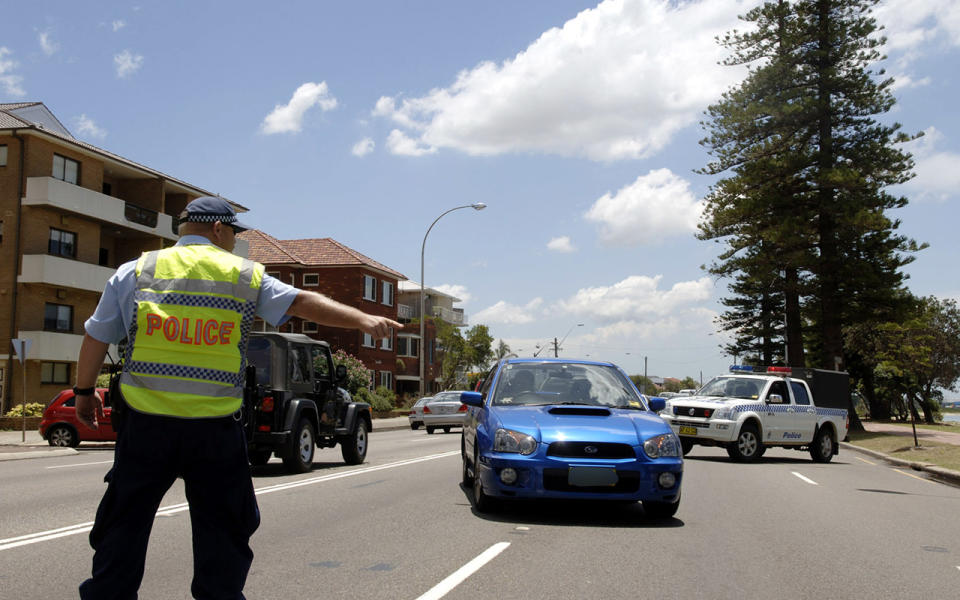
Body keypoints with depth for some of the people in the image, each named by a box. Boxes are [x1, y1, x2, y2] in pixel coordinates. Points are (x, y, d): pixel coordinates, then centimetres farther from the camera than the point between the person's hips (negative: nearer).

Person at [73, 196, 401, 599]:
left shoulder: (136, 271, 8)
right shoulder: (245, 275, 4)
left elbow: (96, 338, 11)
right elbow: (303, 302, -6)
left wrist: (84, 391, 24)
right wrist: (362, 320, -9)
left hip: (147, 425, 1)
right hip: (216, 430, -1)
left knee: (124, 526, 12)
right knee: (223, 531, 11)